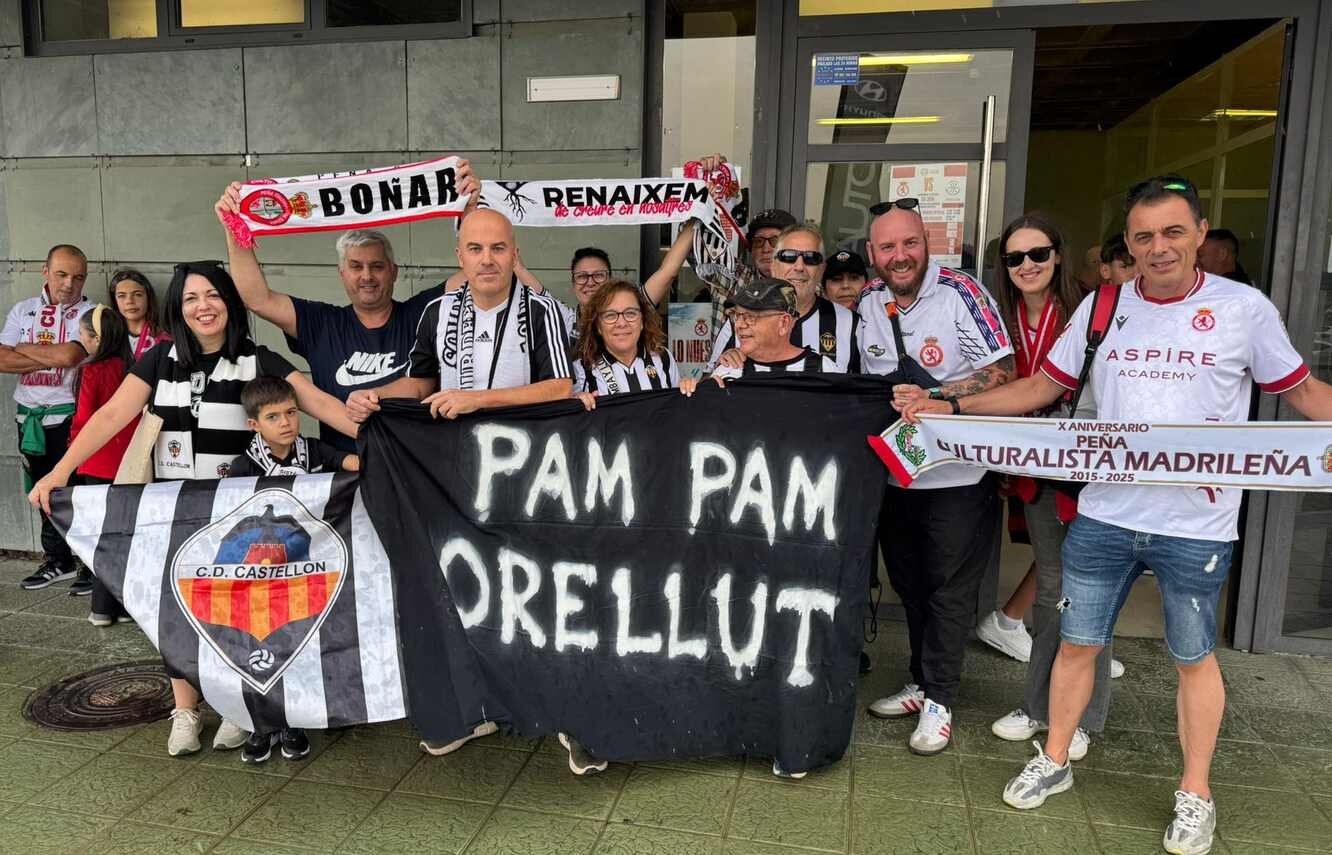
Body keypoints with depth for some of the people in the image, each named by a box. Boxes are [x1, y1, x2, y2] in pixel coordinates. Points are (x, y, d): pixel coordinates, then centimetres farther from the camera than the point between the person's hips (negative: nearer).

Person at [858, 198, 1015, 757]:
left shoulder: (960, 293, -14)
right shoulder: (867, 306, 3)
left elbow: (1002, 370, -17)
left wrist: (934, 397, -26)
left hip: (957, 475, -6)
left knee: (950, 592, 4)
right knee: (910, 586, 17)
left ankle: (938, 701, 17)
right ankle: (921, 683, 33)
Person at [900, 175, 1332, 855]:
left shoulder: (1245, 308, -3)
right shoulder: (1101, 307, 3)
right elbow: (1042, 387, 8)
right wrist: (950, 407, -1)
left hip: (1196, 525, -2)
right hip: (1103, 516, 2)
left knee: (1193, 658, 14)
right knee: (1078, 643, 12)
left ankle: (1195, 794, 32)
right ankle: (1054, 761, 31)